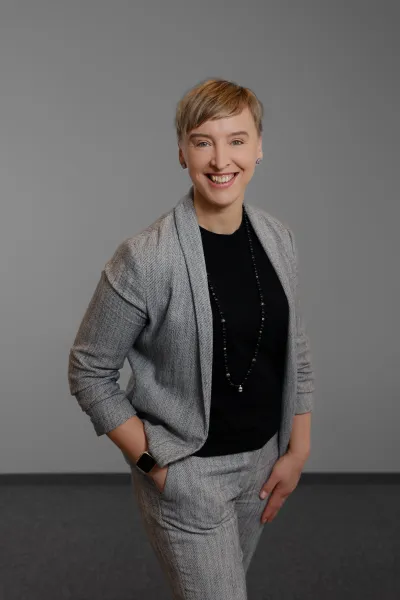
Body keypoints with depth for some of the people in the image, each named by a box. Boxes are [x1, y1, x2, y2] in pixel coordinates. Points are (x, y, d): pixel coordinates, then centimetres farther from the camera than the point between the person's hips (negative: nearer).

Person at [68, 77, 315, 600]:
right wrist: (151, 462, -13)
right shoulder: (145, 259, -22)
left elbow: (296, 353, 6)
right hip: (186, 473, -6)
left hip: (262, 459, 6)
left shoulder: (278, 238, -3)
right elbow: (89, 373, -13)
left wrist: (297, 450, 3)